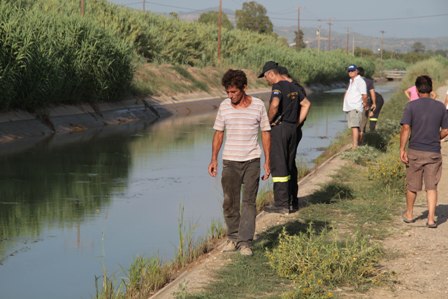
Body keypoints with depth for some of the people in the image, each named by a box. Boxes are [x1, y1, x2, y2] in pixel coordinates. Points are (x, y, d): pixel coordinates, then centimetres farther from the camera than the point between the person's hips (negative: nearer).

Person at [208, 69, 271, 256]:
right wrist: (214, 159, 5)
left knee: (249, 202, -3)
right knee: (230, 202, 6)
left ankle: (245, 242, -1)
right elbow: (218, 133, 10)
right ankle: (232, 237, 20)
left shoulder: (258, 105, -3)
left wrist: (267, 161, -1)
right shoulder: (224, 106, 3)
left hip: (251, 160, -2)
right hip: (230, 161, 2)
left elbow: (265, 133, 2)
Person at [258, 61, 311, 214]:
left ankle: (281, 204, -4)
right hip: (292, 129, 8)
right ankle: (289, 200, 18)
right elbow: (306, 104, 21)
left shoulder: (278, 87, -13)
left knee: (278, 166, -4)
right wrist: (297, 123, 17)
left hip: (279, 128, -8)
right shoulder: (293, 87, 14)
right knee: (289, 166, 14)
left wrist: (269, 120, -15)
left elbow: (274, 104, -31)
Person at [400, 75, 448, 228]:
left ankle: (409, 214, 29)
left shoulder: (411, 106, -7)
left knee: (412, 186, 13)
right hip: (434, 152, 1)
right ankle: (431, 218, 0)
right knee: (432, 187, 6)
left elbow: (405, 128, -14)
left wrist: (402, 149, -9)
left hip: (415, 152, -1)